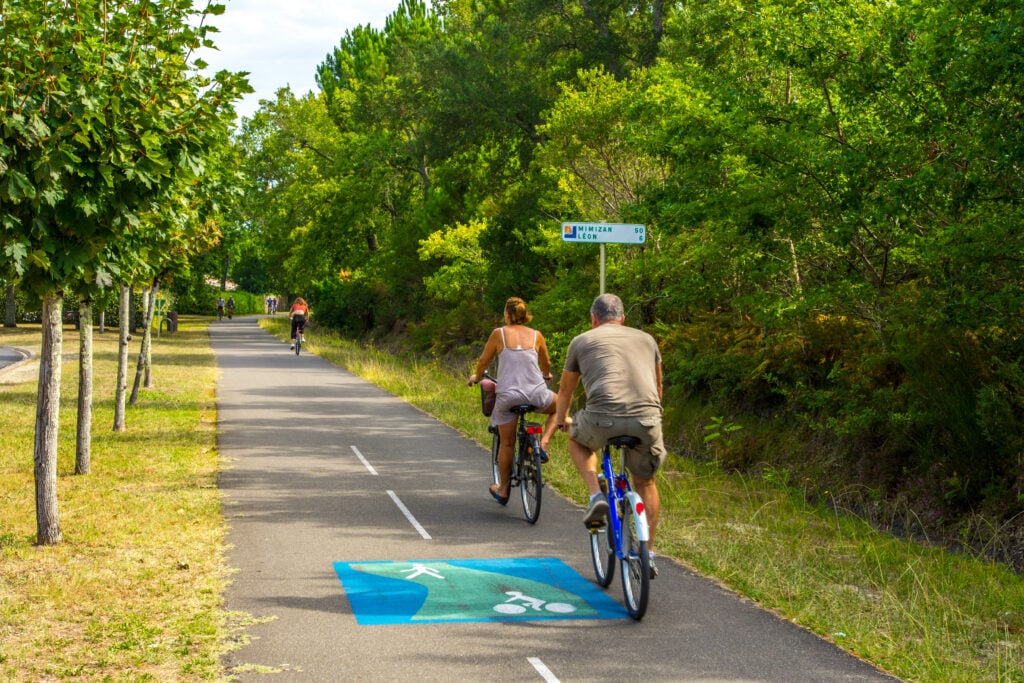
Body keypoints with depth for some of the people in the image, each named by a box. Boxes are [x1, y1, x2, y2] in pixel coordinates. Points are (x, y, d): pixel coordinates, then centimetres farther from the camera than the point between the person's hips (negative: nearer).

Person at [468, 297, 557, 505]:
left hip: (507, 395, 0)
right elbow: (546, 364, 21)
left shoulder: (498, 334, 1)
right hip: (536, 394, 0)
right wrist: (547, 376, 45)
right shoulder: (536, 336, 6)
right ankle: (542, 445, 11)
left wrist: (476, 377, 31)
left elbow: (483, 361, 10)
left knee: (506, 443, 14)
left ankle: (502, 490, 23)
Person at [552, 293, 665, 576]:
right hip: (647, 420, 3)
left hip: (602, 418, -2)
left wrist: (561, 420, 51)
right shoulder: (646, 339, 26)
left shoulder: (582, 341, 19)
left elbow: (566, 388, 32)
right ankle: (648, 553, 25)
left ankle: (596, 497, 11)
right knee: (645, 482, 26)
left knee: (577, 439, 32)